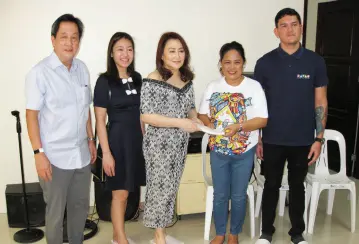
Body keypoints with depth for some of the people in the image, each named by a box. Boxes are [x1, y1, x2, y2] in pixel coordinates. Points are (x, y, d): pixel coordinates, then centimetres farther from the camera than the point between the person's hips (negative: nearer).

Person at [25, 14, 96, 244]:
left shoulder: (82, 69, 5)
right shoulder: (40, 73, -13)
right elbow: (31, 115, -12)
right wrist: (38, 153, -15)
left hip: (81, 154, 6)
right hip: (55, 156, -5)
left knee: (80, 206, 18)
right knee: (55, 211, 10)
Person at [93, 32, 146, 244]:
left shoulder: (137, 78, 7)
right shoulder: (104, 81, -10)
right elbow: (100, 120, -11)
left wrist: (143, 139, 12)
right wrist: (106, 152, -15)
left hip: (136, 139, 6)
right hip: (117, 140, -5)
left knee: (124, 192, 14)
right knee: (120, 193, 4)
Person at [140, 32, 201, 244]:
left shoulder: (187, 79, 6)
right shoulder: (153, 81, -15)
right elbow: (146, 116, -19)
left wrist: (195, 119, -6)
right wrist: (180, 122, -23)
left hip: (180, 143, 7)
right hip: (160, 144, -7)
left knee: (172, 188, 15)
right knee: (160, 188, 2)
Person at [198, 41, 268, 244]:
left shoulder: (254, 87, -10)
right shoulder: (213, 87, -2)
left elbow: (262, 120, -13)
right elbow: (203, 114, 4)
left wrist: (239, 126, -26)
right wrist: (209, 124, -17)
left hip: (244, 152, -2)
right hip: (218, 150, 2)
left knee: (239, 196, 12)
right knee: (220, 195, 14)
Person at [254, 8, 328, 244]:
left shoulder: (315, 61, -2)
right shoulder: (265, 63, -3)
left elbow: (321, 102, 1)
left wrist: (319, 138, -4)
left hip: (303, 140, 1)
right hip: (273, 140, 0)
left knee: (297, 185, 15)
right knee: (272, 185, 11)